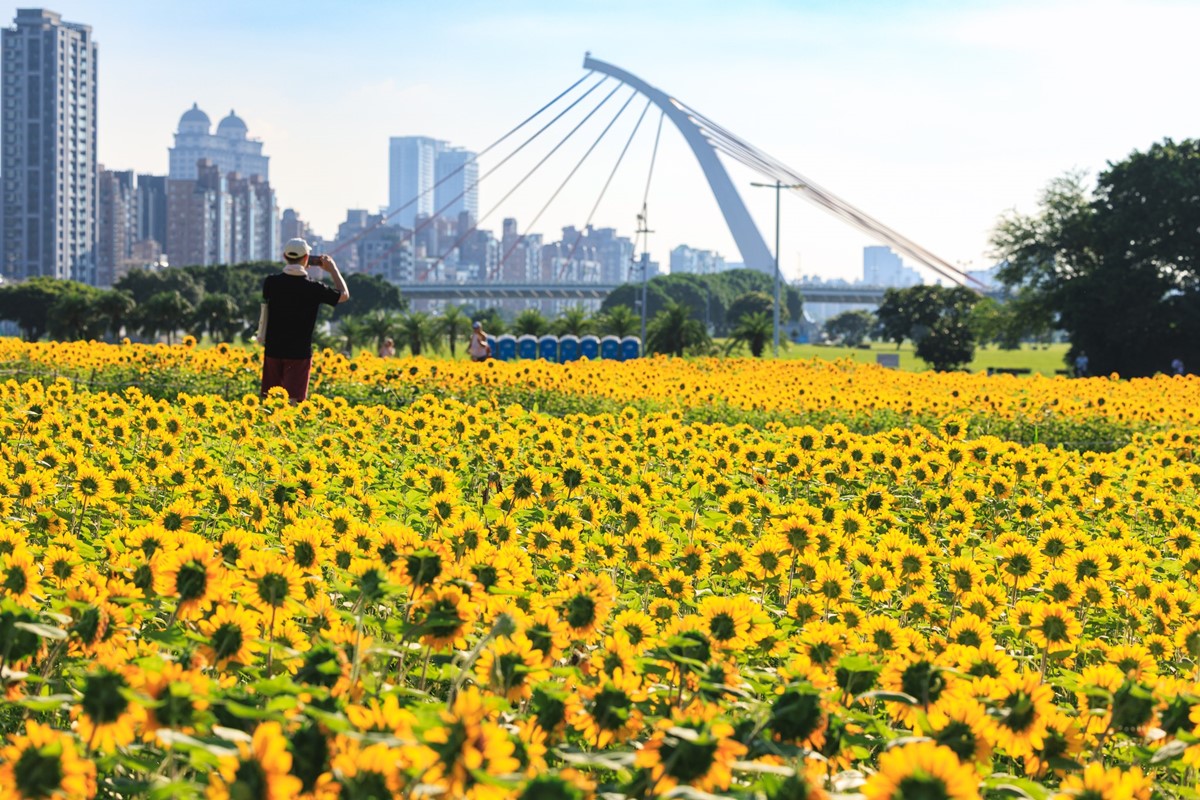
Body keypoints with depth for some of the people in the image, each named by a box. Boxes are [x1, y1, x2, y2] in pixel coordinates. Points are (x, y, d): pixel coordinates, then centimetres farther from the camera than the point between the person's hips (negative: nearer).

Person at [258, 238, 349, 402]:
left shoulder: (271, 282, -4)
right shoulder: (313, 288, -11)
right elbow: (344, 295, 5)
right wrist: (332, 269, 17)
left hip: (273, 350, 4)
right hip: (299, 352, -3)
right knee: (292, 401, -5)